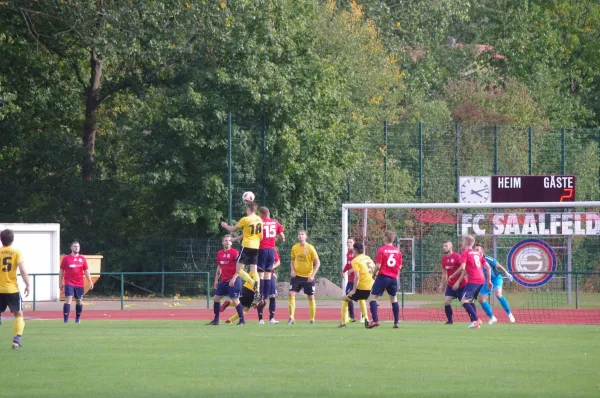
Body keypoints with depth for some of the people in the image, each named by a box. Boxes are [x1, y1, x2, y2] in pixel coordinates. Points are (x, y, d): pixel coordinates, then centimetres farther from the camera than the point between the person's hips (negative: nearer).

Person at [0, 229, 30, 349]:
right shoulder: (17, 252, -3)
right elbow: (22, 270, -11)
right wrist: (27, 285, -3)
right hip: (12, 289, -1)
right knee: (18, 314, 11)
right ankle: (16, 342, 1)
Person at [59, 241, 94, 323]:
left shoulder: (82, 259, 9)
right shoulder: (66, 258, 2)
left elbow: (86, 271, 12)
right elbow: (61, 271, 7)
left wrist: (90, 282, 5)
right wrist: (60, 283, 3)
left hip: (79, 285, 3)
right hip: (69, 284, -3)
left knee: (79, 301, 9)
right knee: (68, 300, -14)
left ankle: (78, 318, 26)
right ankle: (66, 319, -14)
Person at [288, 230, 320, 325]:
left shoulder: (310, 248, -10)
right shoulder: (294, 248, 0)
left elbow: (317, 263, -7)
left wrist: (312, 275, -15)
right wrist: (292, 270, -2)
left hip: (308, 277, -2)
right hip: (297, 276, 2)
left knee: (311, 297, 5)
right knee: (291, 294, -14)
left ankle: (312, 319, 18)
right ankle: (291, 318, -11)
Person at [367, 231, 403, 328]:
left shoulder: (381, 250, -9)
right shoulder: (397, 251, 5)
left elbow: (378, 266, -13)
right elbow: (400, 266, 9)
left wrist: (374, 274, 5)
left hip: (383, 276, -4)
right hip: (394, 278, 5)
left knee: (372, 297, 1)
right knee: (394, 299, 16)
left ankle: (375, 320, -13)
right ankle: (396, 322, 14)